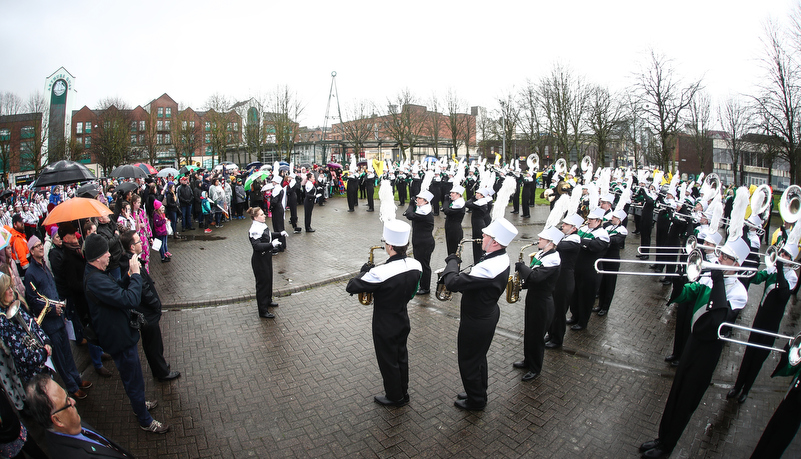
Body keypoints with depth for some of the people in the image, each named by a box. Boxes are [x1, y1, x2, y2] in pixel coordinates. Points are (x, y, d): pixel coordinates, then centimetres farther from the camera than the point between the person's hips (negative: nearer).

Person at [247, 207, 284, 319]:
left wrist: (280, 234, 16)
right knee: (262, 283, 0)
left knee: (268, 280, 24)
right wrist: (271, 244, -44)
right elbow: (257, 246, -35)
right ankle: (262, 311, 11)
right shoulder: (255, 230, -26)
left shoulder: (262, 225, 4)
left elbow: (268, 235, 24)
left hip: (266, 257, 10)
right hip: (259, 260, -10)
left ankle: (268, 301, 46)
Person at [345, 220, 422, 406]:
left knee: (388, 361, 16)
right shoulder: (416, 266, -13)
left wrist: (365, 272, -8)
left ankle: (395, 397, 35)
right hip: (403, 320, 6)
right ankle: (403, 392, 42)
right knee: (401, 356, 24)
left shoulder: (380, 273, -34)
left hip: (385, 325, -6)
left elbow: (351, 287, -24)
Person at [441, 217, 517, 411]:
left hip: (476, 321, -9)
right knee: (478, 357, 27)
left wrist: (452, 261, -20)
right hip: (487, 314, 10)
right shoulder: (501, 258, -3)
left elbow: (453, 283, -37)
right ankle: (479, 392, 46)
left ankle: (475, 400, 33)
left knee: (469, 361, 12)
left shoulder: (489, 267, -35)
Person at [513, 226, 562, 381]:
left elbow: (536, 276, -33)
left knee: (537, 336, 6)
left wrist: (521, 266, -21)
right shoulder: (540, 254, 5)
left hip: (542, 303, -9)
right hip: (532, 298, 9)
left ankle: (535, 369, 23)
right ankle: (528, 361, 39)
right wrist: (523, 283, 0)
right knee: (528, 332, 21)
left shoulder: (553, 259, -23)